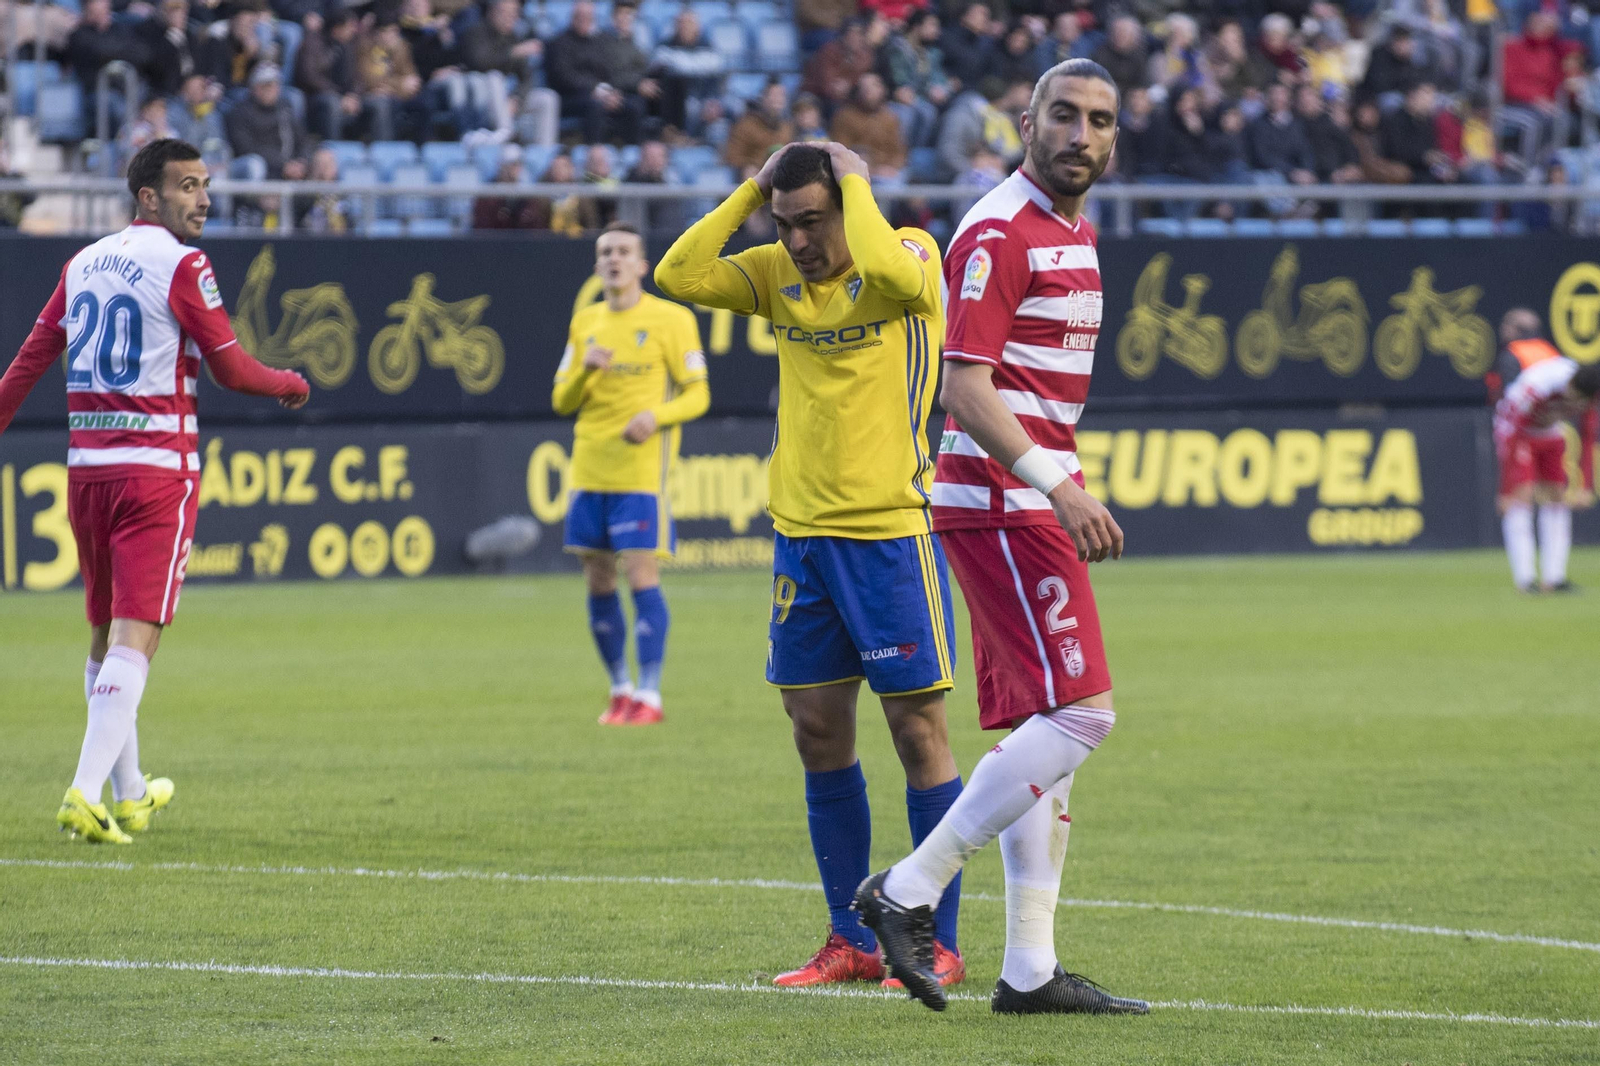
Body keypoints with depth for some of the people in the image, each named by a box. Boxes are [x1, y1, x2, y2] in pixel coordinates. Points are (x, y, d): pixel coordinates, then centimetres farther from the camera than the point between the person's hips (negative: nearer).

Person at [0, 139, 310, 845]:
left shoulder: (83, 264, 11)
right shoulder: (182, 267, -8)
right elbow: (231, 370, -7)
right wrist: (291, 385, 11)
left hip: (85, 467, 7)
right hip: (158, 469, -7)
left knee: (105, 634, 17)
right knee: (135, 637, -9)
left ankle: (128, 796, 28)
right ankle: (86, 795, -22)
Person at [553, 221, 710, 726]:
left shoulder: (671, 320, -2)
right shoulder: (585, 323, 13)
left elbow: (697, 395, -3)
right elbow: (562, 401, 13)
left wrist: (656, 415, -22)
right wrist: (585, 370, -8)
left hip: (642, 471, -5)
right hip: (589, 471, 5)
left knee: (642, 577, -11)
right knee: (598, 583, 6)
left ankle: (648, 696, -8)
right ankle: (620, 689, 18)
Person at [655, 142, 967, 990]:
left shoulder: (911, 255, -8)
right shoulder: (779, 275, 8)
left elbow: (886, 269, -31)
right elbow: (681, 275, -2)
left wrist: (853, 182, -16)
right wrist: (750, 192, -2)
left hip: (891, 532, -6)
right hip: (801, 532, 6)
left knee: (917, 728, -2)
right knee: (818, 732, 7)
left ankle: (938, 944, 4)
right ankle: (853, 942, 15)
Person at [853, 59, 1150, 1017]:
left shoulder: (1074, 231, 17)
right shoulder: (998, 233, -14)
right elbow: (967, 391, -21)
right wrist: (1058, 487, -30)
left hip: (1038, 500, 10)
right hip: (997, 500, -10)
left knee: (1042, 731, 8)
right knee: (1079, 711, -15)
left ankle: (1031, 971, 9)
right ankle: (908, 893, -11)